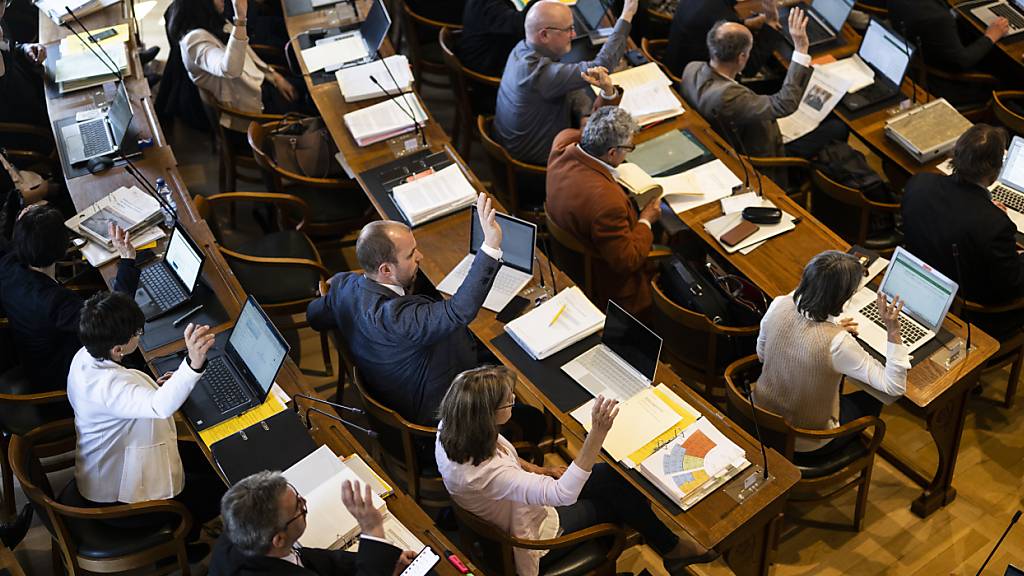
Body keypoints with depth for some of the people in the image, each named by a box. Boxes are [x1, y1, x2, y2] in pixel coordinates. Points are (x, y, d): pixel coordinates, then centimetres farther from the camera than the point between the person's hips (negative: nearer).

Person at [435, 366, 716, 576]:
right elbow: (563, 494, -45)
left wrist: (539, 471, 3)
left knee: (614, 477, 7)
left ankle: (668, 543, 30)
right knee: (616, 495, 4)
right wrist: (598, 432, -51)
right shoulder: (484, 473, -43)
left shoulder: (454, 427, -18)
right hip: (531, 540, -7)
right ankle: (671, 548, 33)